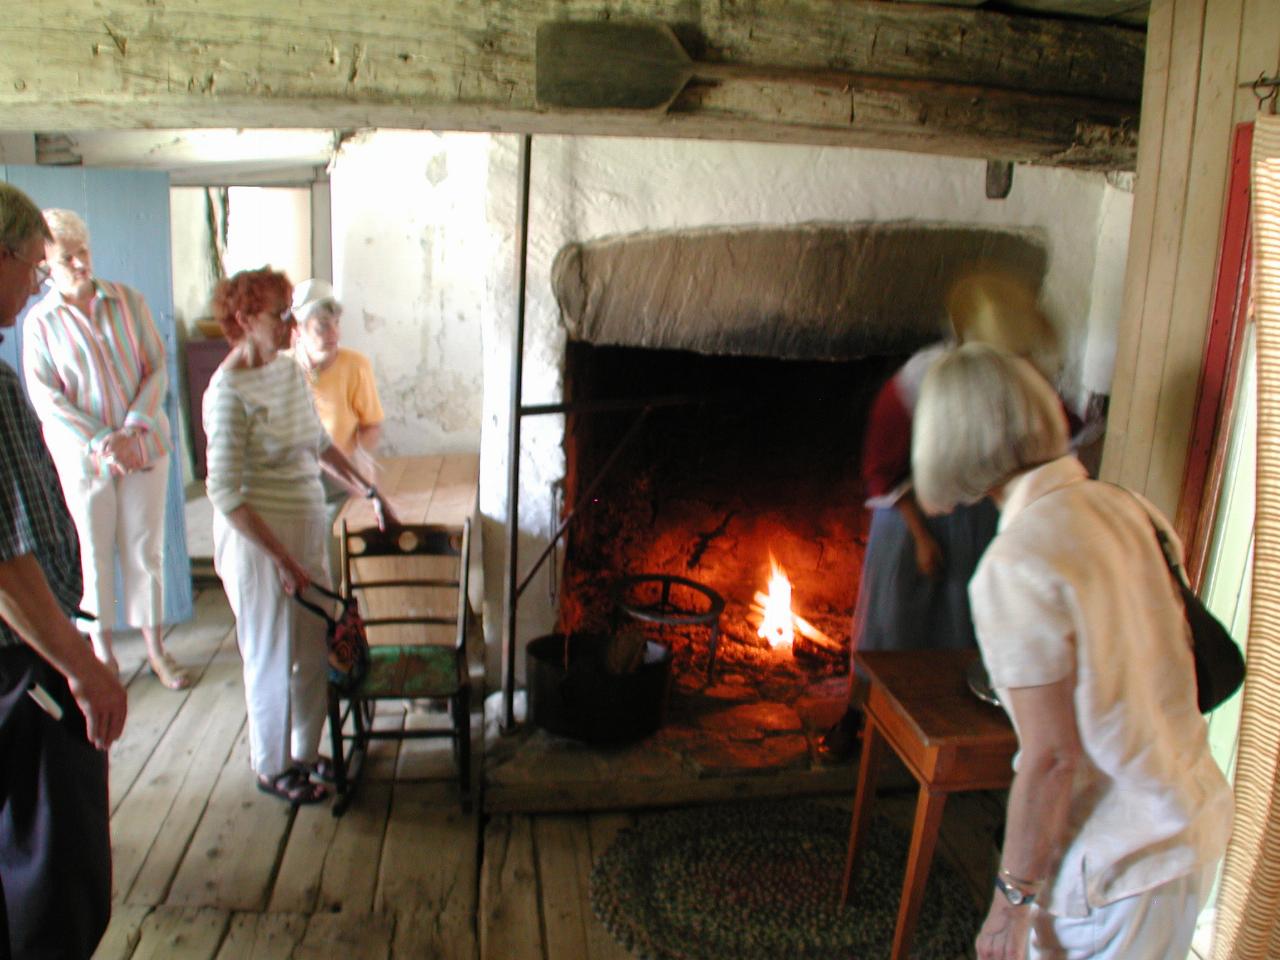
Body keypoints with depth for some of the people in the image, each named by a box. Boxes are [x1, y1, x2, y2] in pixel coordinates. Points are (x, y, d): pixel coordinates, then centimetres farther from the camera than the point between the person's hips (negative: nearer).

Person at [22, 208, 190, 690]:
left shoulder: (128, 301, -1)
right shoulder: (40, 321, -4)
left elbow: (157, 371, -3)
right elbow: (46, 399, -7)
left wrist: (129, 431, -14)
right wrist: (100, 443, -17)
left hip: (144, 445, 1)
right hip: (83, 455, -1)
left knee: (145, 547, 9)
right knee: (95, 551, 9)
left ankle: (154, 645, 21)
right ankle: (102, 650, 24)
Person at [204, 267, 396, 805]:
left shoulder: (289, 370, 5)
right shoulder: (229, 392, -19)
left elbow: (321, 444, 19)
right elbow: (225, 494, -21)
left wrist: (368, 492, 16)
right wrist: (282, 559, -22)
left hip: (307, 528, 8)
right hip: (258, 539, -7)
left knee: (314, 649, 16)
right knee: (273, 656, 8)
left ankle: (304, 753, 35)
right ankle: (273, 768, 28)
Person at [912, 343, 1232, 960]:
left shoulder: (1016, 566, -24)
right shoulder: (1123, 506, -1)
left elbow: (1052, 756, -23)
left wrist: (1012, 896, -11)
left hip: (1120, 862, -8)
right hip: (1198, 816, 8)